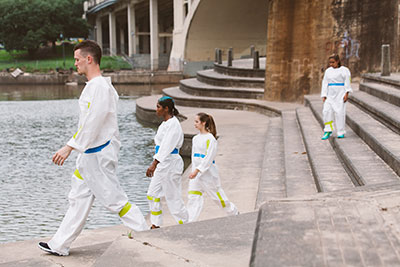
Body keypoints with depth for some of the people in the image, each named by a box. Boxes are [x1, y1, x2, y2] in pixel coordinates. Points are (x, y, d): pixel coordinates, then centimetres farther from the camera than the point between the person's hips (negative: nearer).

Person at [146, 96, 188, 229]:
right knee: (152, 194, 9)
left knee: (173, 197, -2)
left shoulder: (173, 124, -17)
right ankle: (155, 226, 17)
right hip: (162, 164, 10)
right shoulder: (165, 123, 13)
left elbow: (166, 147, -24)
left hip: (170, 163, -10)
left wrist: (154, 165, -28)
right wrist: (155, 164, 19)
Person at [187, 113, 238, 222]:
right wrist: (194, 170, 13)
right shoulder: (195, 138, 9)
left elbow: (208, 158, -19)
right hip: (196, 173, 7)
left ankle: (234, 213, 29)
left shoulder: (210, 139, -14)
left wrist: (197, 170, -23)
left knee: (217, 196, 7)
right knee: (193, 197, -1)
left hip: (208, 173, -6)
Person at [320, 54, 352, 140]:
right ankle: (328, 131, -1)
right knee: (326, 111, -9)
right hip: (330, 94, 4)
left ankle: (341, 132, 0)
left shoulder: (344, 70, -1)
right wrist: (324, 96, 3)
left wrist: (346, 94, -17)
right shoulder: (328, 71, 12)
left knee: (339, 112, -9)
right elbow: (325, 83, 11)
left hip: (340, 94, -4)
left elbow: (347, 82, -7)